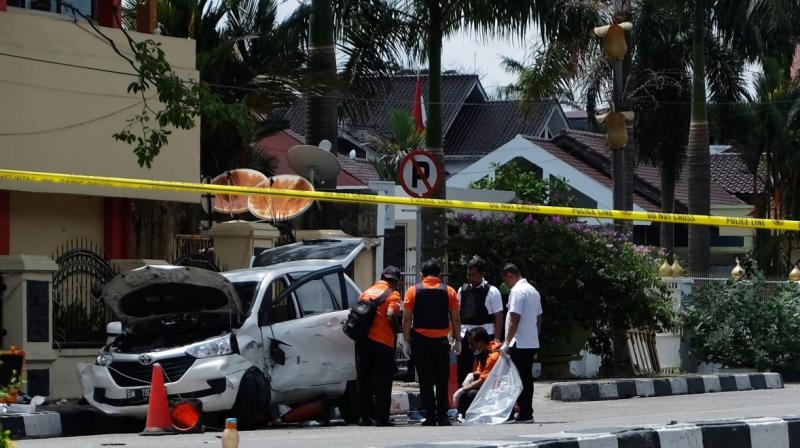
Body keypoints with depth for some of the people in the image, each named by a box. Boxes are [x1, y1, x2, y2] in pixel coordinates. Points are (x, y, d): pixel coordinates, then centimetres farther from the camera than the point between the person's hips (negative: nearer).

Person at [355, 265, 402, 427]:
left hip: (363, 340, 5)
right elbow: (390, 315, -16)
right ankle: (381, 418, -1)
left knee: (364, 379, 10)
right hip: (383, 341, -5)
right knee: (382, 381, 1)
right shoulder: (392, 294, -2)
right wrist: (396, 329, 0)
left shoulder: (366, 292, 15)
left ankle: (364, 416, 10)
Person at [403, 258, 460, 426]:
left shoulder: (413, 291, 1)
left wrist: (407, 341, 2)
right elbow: (456, 319, 3)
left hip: (420, 340, -1)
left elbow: (407, 319, -2)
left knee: (426, 381, 1)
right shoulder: (449, 291, 3)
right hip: (441, 341, 1)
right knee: (442, 381, 6)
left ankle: (430, 417, -1)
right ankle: (442, 417, 3)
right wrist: (457, 340, 10)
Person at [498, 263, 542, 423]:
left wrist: (507, 342, -16)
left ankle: (524, 413, -8)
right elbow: (539, 319, 19)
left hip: (519, 344, -9)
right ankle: (527, 413, 12)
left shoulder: (517, 291, -13)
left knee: (520, 380, -7)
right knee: (527, 378, 11)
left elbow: (515, 319, -18)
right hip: (532, 343, 9)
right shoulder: (533, 291, 16)